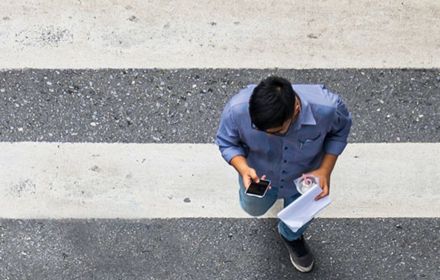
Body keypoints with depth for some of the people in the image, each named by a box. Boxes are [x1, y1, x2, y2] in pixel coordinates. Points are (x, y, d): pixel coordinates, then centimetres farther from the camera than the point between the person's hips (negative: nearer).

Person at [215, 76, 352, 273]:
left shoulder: (326, 107, -40)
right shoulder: (237, 109, -41)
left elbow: (340, 130, -14)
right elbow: (226, 142, -19)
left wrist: (325, 170, -25)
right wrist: (243, 169, -39)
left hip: (304, 175, -1)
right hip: (259, 174, 1)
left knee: (299, 222, 21)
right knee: (254, 208, 29)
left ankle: (291, 237, 59)